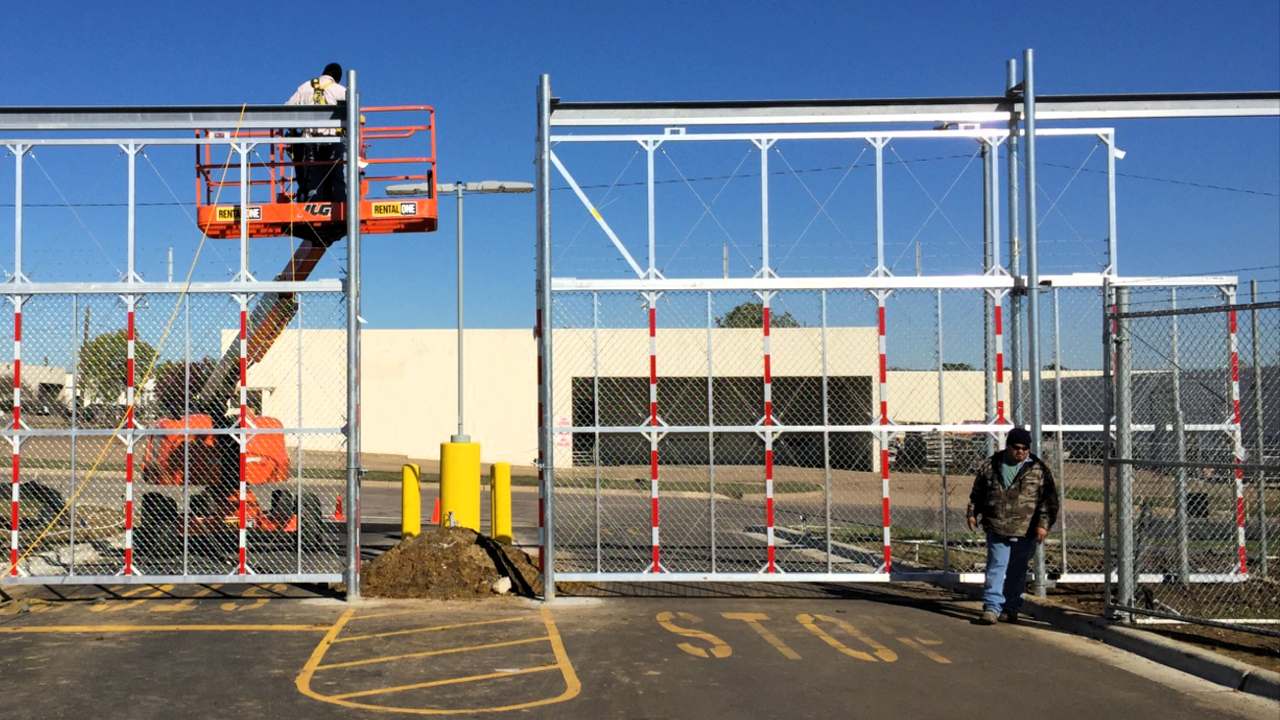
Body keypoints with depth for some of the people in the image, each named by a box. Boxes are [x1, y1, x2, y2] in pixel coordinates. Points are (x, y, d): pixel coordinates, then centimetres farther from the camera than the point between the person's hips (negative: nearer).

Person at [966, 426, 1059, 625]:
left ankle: (1011, 609, 21)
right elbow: (977, 493, 17)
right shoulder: (990, 466, 5)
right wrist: (972, 513, 14)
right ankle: (991, 607, -3)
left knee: (1017, 571, 9)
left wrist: (1043, 523, -9)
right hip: (996, 529, 0)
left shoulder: (1038, 470, 1)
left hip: (1025, 533, 0)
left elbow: (1049, 499, -1)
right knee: (996, 567, -4)